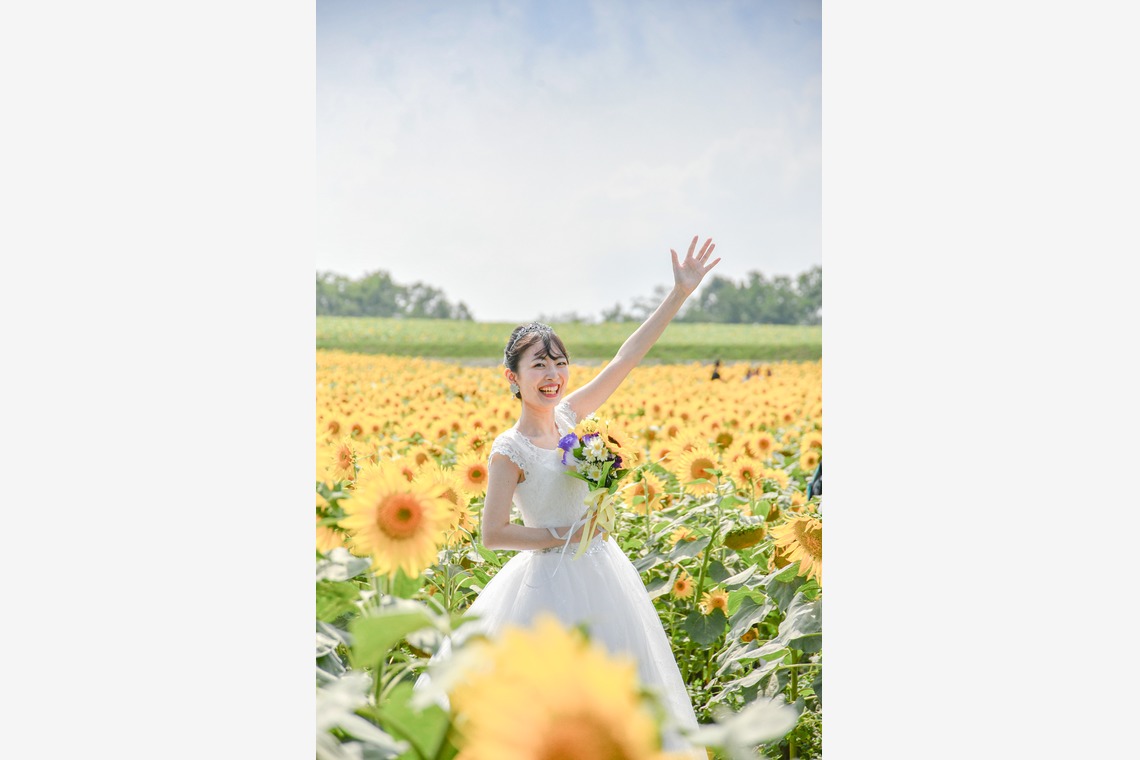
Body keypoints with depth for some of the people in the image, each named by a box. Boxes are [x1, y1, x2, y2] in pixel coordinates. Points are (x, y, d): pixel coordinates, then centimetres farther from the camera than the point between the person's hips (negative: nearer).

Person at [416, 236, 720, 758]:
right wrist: (565, 534, -15)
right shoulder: (510, 450, -16)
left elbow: (627, 356, -3)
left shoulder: (570, 413, 0)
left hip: (601, 571, 7)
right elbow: (493, 534, -16)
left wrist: (680, 292, -7)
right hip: (553, 580, -6)